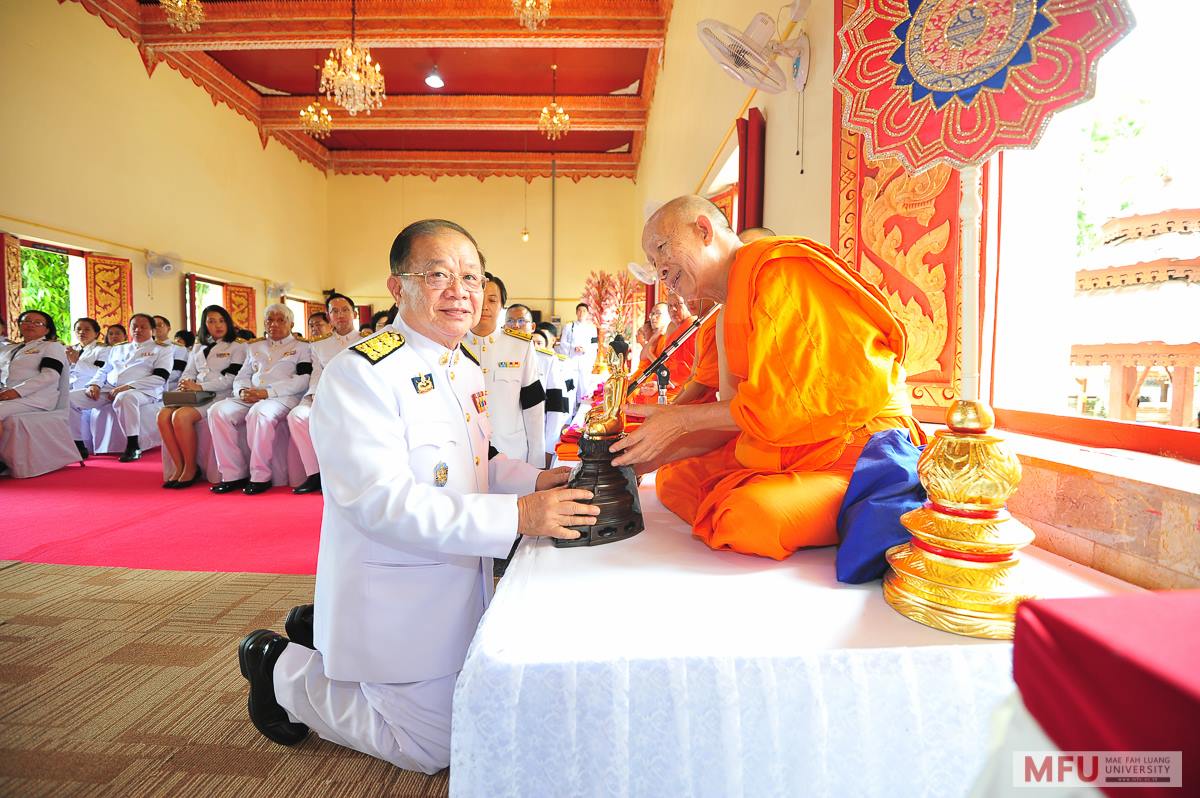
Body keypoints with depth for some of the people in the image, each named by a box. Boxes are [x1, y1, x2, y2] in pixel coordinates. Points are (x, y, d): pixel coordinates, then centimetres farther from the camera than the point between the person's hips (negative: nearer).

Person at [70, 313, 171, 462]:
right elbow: (104, 371, 25)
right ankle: (78, 445, -5)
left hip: (141, 391, -6)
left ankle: (133, 446, -31)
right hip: (109, 389, 7)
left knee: (124, 398, -41)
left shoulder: (162, 350, 9)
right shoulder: (118, 349, 29)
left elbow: (159, 378, -5)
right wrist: (94, 384, 1)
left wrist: (127, 387, -16)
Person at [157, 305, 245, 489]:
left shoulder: (236, 347, 6)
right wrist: (185, 385, -6)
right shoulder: (198, 348, 25)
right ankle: (179, 467, -15)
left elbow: (230, 380, -5)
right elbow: (188, 373, 19)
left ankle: (191, 469, -16)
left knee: (181, 416, -29)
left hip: (219, 397, -6)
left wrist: (200, 387, -15)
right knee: (163, 415, -22)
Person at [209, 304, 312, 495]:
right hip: (250, 397, 6)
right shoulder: (254, 347, 29)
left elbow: (303, 380, -5)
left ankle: (260, 476, -29)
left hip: (284, 398, -6)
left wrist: (267, 392, -15)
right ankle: (233, 474, -19)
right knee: (219, 410, -22)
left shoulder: (301, 347, 11)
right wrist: (243, 391, -2)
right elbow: (241, 377, 24)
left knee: (259, 412, -37)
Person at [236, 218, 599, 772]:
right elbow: (380, 500, -30)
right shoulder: (361, 372, -23)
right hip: (394, 597, -8)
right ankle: (285, 674, 22)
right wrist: (516, 516, -34)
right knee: (434, 749, 8)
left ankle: (321, 631, 33)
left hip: (459, 584, 9)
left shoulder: (467, 369, 5)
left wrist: (535, 481, -6)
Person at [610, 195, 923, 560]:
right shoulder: (726, 324, 15)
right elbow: (733, 424, 12)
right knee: (673, 479, 6)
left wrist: (683, 419, -13)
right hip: (784, 454, 9)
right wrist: (649, 457, 5)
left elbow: (790, 400, -21)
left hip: (858, 445, -9)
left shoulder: (778, 266, -14)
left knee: (751, 516, -33)